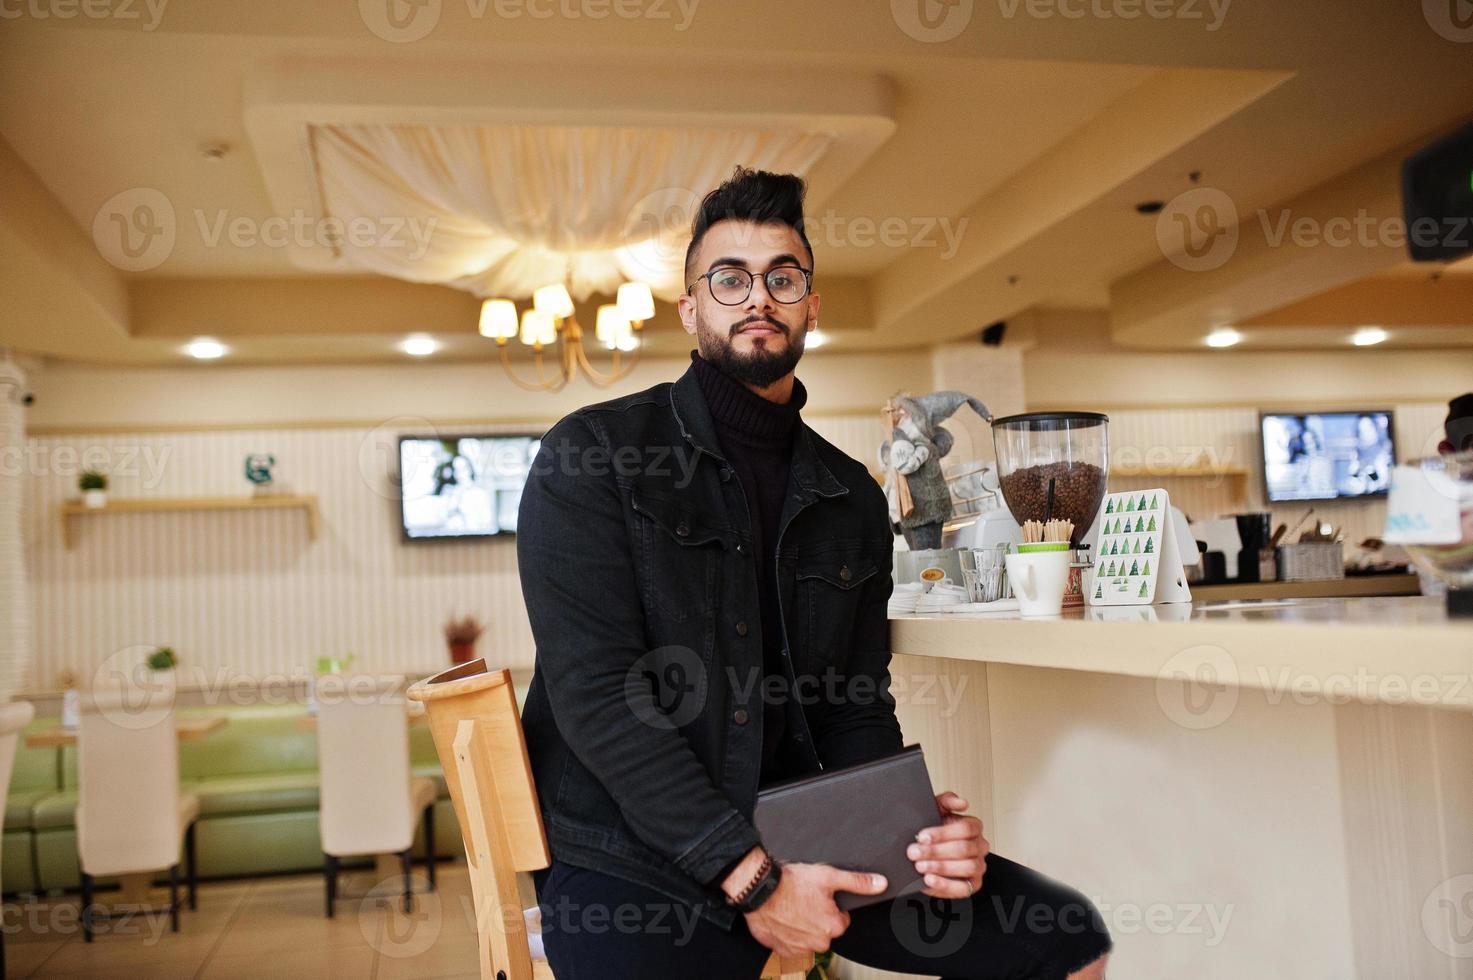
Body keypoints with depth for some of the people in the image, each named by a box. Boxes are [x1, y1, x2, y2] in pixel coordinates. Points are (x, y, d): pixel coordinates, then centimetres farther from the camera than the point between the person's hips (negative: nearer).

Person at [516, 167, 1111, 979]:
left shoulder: (852, 499, 11)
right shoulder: (592, 457, -5)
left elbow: (856, 713, 12)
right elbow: (596, 694, -14)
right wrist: (748, 875, -20)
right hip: (635, 863, -4)